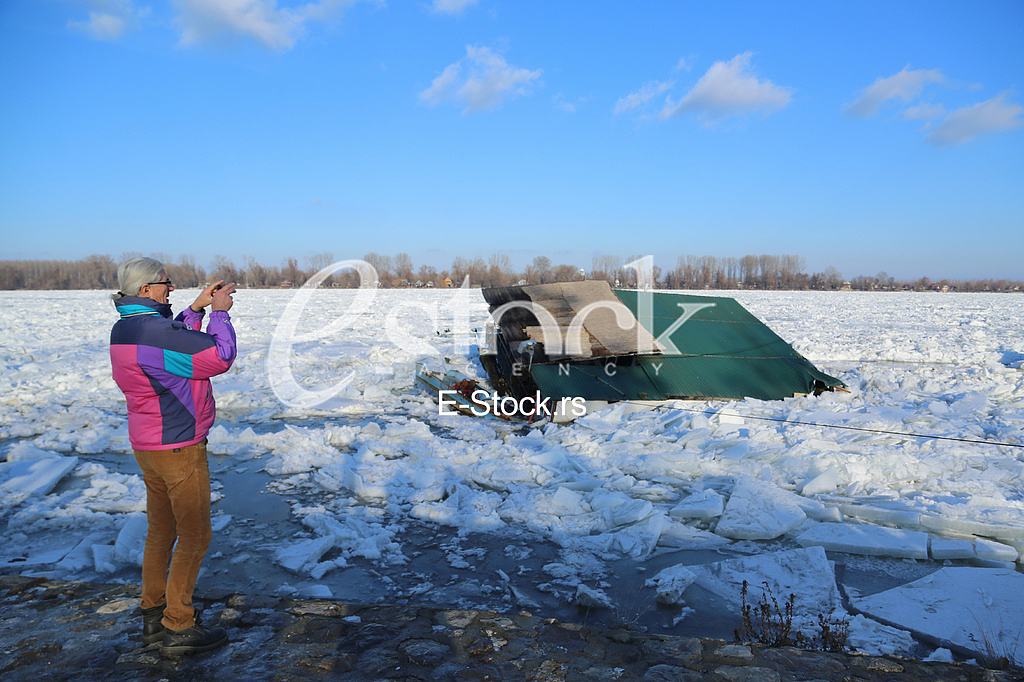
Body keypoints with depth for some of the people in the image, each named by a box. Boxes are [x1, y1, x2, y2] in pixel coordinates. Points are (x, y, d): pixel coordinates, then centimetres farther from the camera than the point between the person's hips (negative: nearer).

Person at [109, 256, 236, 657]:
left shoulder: (123, 330, 6)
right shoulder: (155, 330, -24)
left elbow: (177, 345, 19)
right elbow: (220, 357, -23)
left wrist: (196, 309, 11)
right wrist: (219, 312, -11)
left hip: (147, 447, 10)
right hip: (178, 447, -10)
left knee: (161, 532, 19)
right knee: (194, 537, 2)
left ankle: (154, 616, 31)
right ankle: (178, 629, 10)